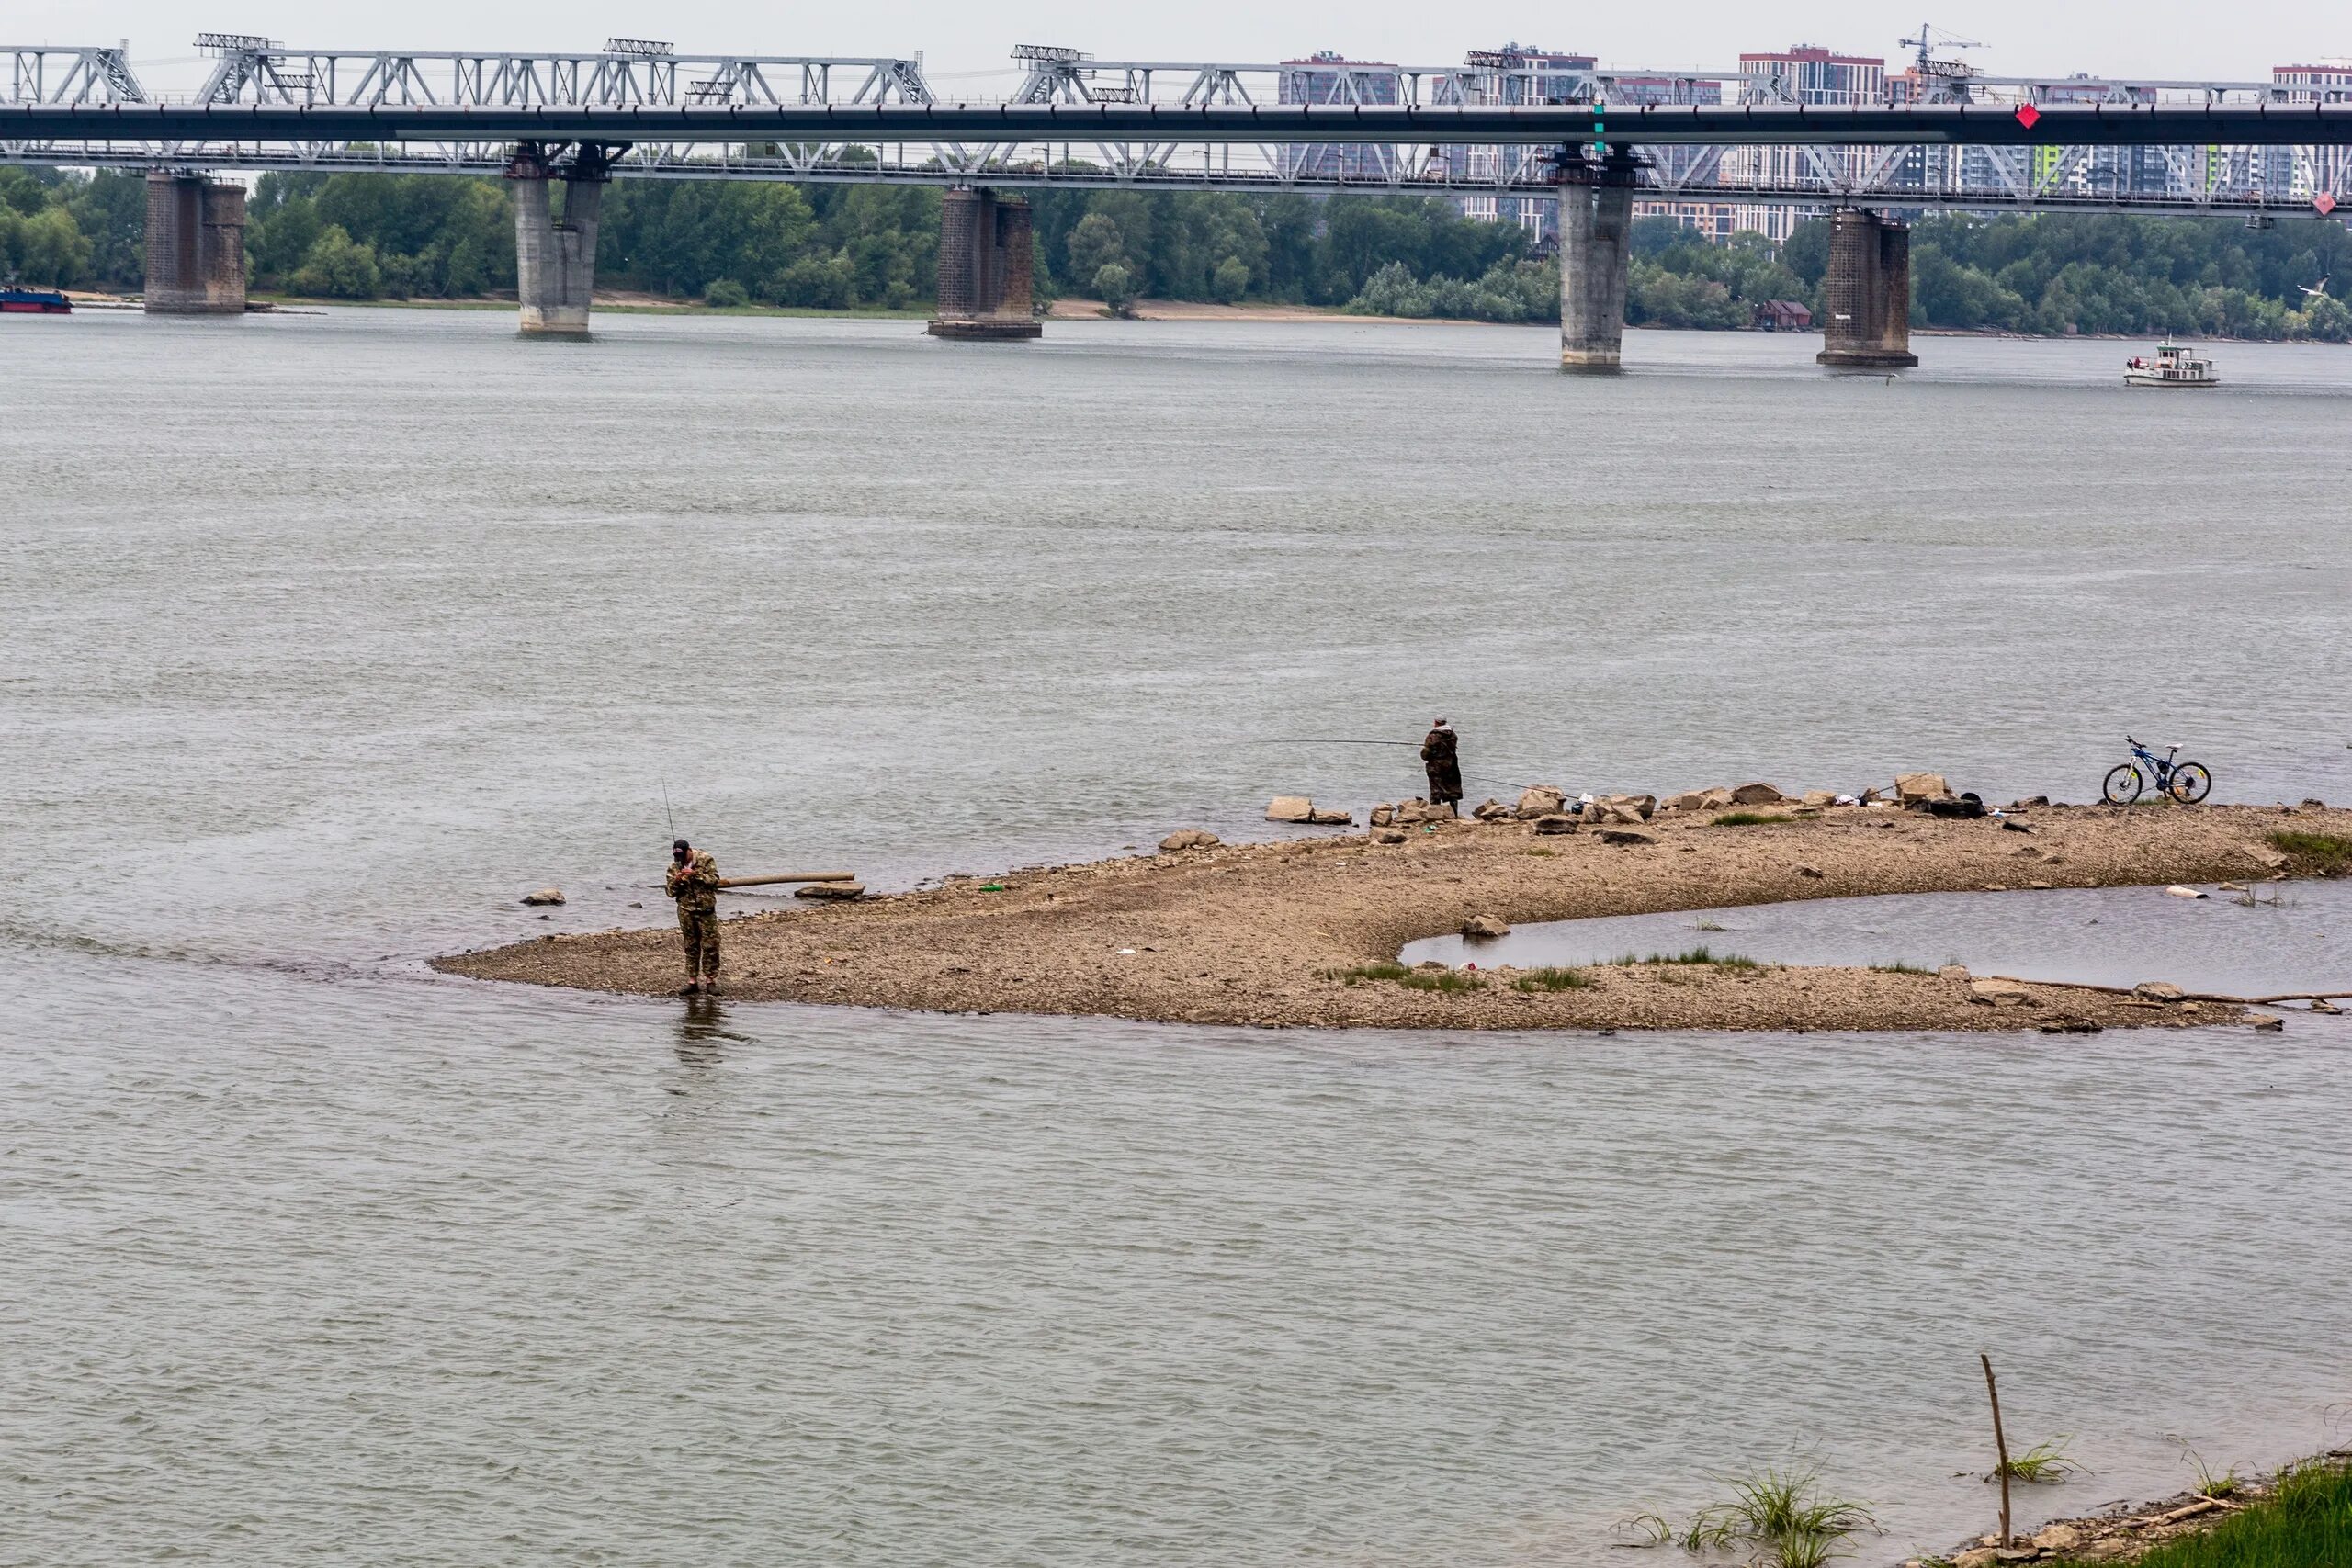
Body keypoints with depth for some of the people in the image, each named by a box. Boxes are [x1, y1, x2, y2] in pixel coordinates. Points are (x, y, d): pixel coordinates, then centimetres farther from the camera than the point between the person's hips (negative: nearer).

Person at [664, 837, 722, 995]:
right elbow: (670, 892, 5)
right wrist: (676, 881, -15)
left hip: (706, 909, -3)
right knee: (691, 947, 6)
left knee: (710, 946, -4)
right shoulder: (674, 866, 4)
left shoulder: (705, 859, -5)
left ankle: (711, 980, 3)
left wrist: (696, 874, -22)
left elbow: (714, 879, -12)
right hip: (686, 911, 3)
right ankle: (692, 982, 9)